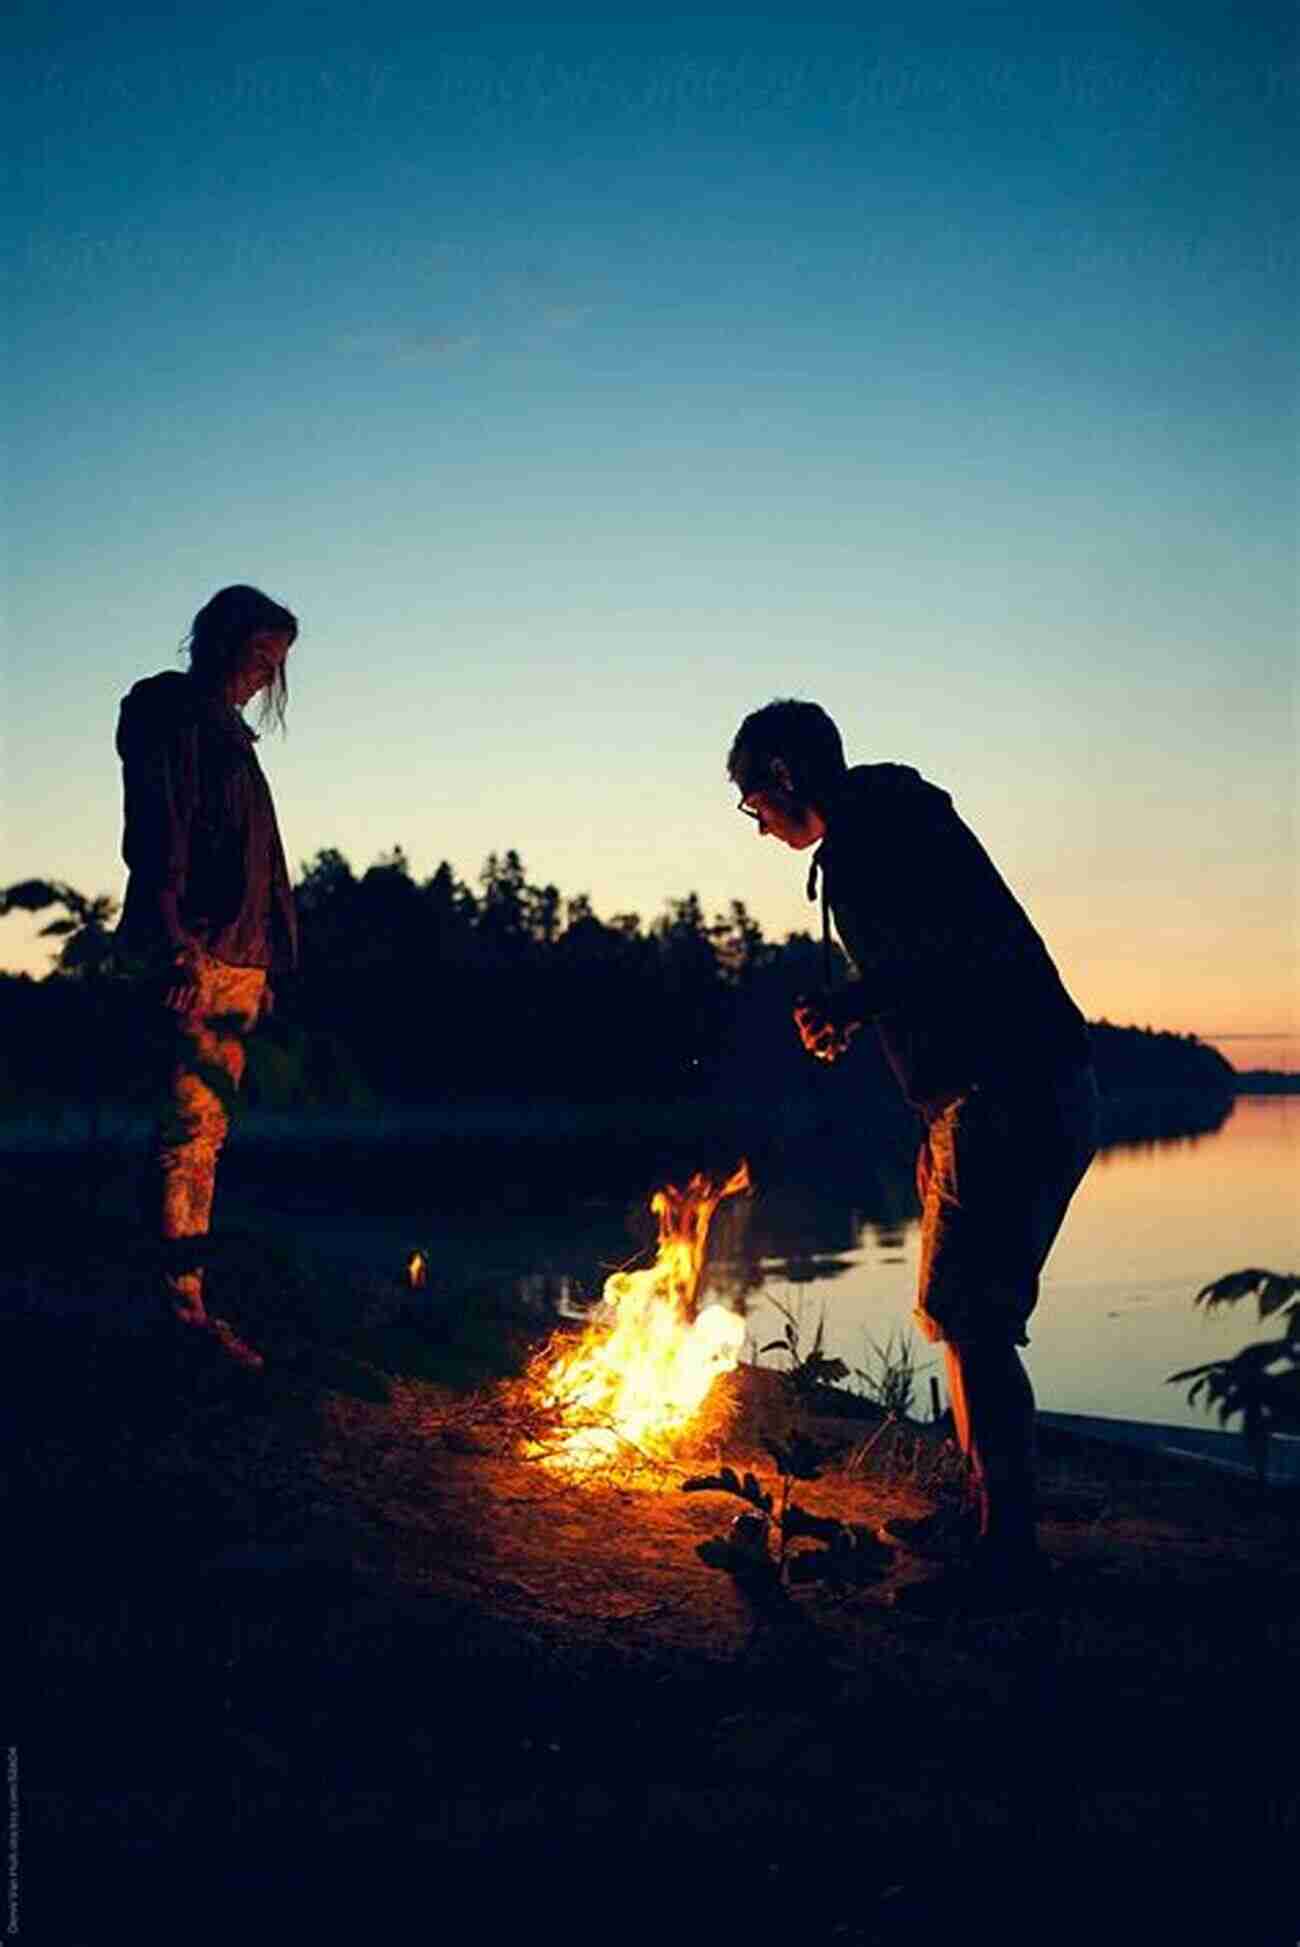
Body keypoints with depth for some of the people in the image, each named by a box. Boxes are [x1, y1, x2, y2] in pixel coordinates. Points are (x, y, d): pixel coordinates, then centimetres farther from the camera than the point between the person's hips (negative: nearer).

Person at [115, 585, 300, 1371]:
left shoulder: (229, 731, 25)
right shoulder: (168, 711, -2)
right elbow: (155, 835, -13)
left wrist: (261, 965, 20)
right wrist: (177, 944, -22)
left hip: (235, 955, 9)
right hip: (194, 949, -9)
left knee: (205, 1126, 7)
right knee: (194, 1122, -11)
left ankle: (187, 1295, 10)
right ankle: (186, 1298, -10)